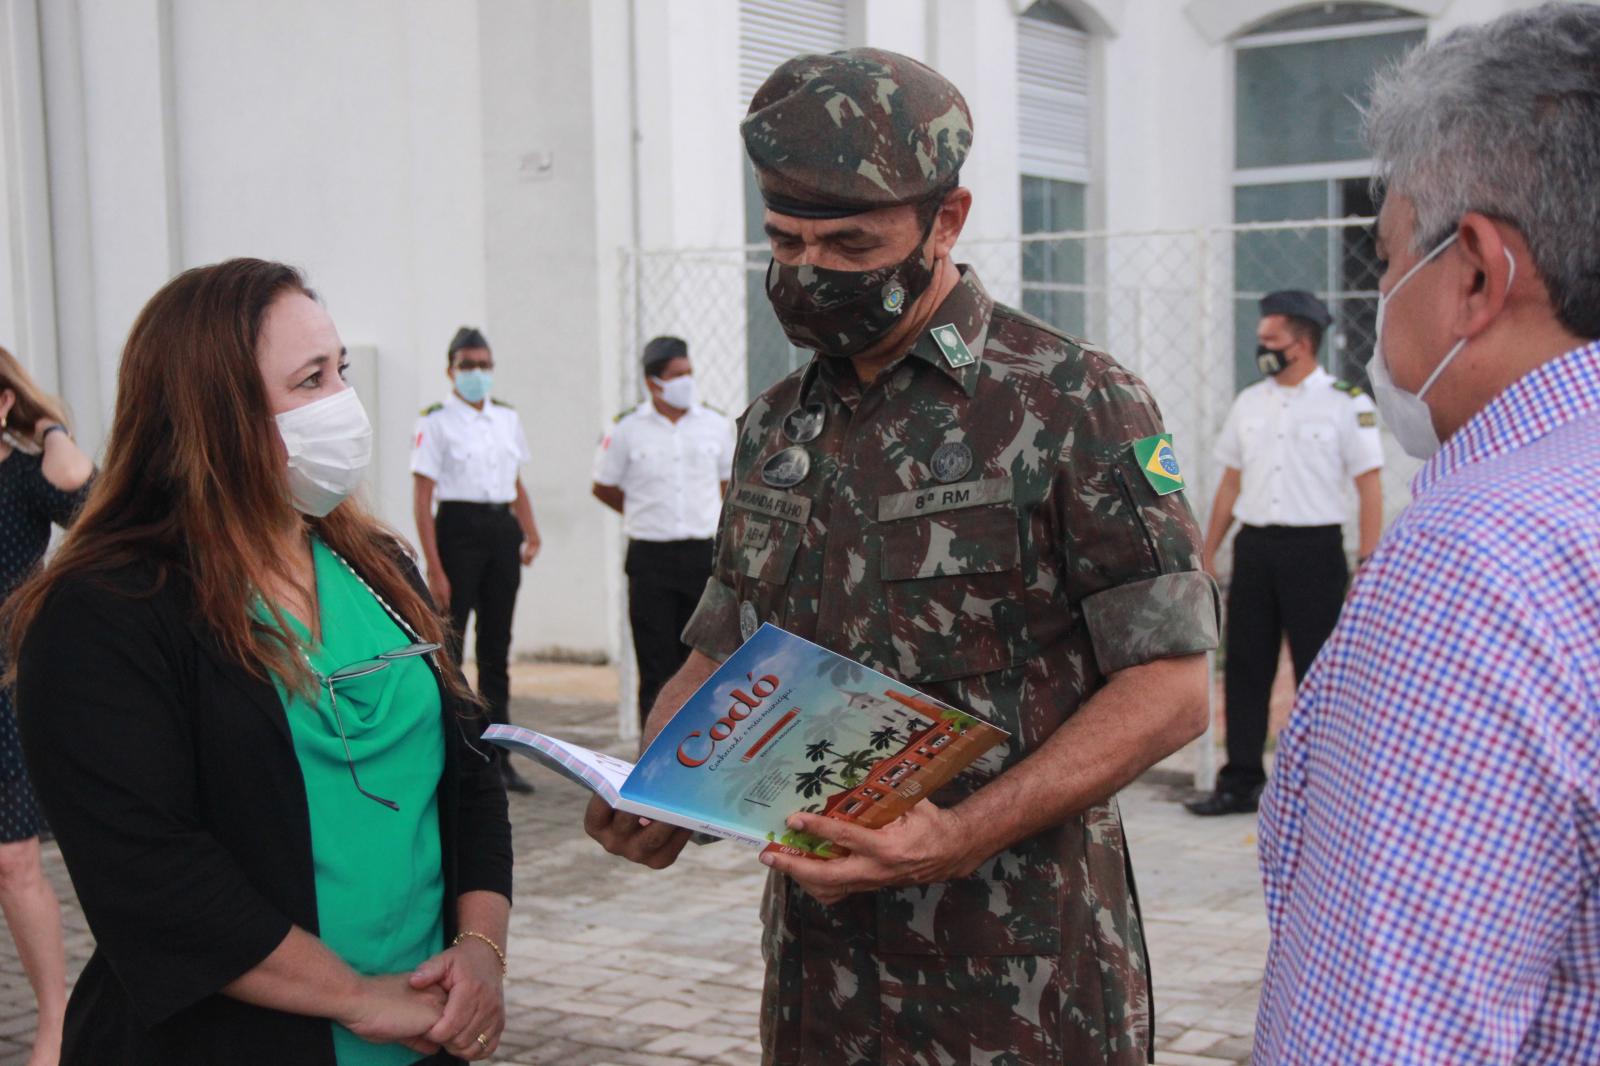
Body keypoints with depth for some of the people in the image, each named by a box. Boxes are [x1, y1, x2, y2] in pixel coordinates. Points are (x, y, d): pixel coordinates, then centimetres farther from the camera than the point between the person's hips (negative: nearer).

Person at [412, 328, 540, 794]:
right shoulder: (437, 421, -5)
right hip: (459, 531, -5)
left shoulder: (507, 417, 12)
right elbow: (422, 501, -9)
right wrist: (434, 568, -15)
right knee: (448, 647, -2)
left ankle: (498, 756, 17)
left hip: (503, 532, 5)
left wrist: (530, 532, 7)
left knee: (496, 649, 10)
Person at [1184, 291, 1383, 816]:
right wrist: (1207, 553, 14)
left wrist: (1368, 565, -12)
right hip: (1253, 546, 5)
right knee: (1245, 668, 6)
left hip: (1314, 547, -5)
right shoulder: (1249, 403, 12)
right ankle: (1240, 783, 14)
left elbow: (1369, 487, -6)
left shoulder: (1346, 404, -3)